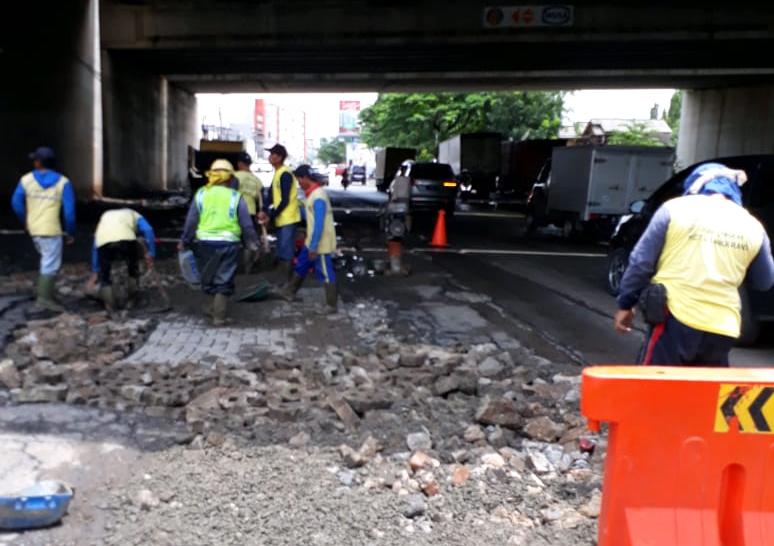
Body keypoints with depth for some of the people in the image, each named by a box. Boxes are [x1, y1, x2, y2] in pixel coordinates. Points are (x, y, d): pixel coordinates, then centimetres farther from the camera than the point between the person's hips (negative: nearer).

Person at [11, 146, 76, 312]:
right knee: (51, 265, -1)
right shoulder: (62, 182, -8)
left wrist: (25, 221, 19)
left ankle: (43, 291, 24)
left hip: (34, 229, 5)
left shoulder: (26, 180, 1)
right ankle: (45, 298, -4)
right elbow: (69, 210, -10)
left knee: (47, 261, 22)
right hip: (52, 230, -5)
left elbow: (16, 203, 3)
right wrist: (71, 232, 0)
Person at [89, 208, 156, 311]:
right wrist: (150, 253, 11)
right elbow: (148, 230, 13)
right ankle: (132, 301, 31)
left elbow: (95, 248, 40)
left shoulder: (105, 217, 42)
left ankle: (110, 305, 17)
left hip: (104, 243, 1)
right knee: (133, 270, 25)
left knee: (104, 275, 23)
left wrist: (95, 271, 43)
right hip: (127, 240, -1)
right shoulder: (133, 215, 36)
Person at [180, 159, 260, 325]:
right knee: (223, 280, 5)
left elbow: (191, 221, 5)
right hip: (228, 243, -2)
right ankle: (219, 315, 5)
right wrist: (253, 243, 11)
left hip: (205, 242, 2)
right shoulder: (236, 197, -1)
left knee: (209, 277, 21)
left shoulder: (201, 194, 4)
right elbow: (246, 224, 0)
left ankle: (215, 306, 31)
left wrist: (184, 241, 15)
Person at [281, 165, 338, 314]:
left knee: (326, 274, 0)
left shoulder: (318, 197, -24)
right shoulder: (312, 193, 8)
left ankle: (331, 305, 9)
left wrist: (313, 247, -24)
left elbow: (319, 225, -26)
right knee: (301, 266, 21)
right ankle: (289, 292, 36)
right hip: (311, 241, 10)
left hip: (320, 244, -10)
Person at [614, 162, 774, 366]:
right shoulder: (753, 227, 8)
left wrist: (626, 304, 8)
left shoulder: (676, 208, 0)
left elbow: (641, 262, -1)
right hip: (721, 330, 4)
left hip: (676, 320, -3)